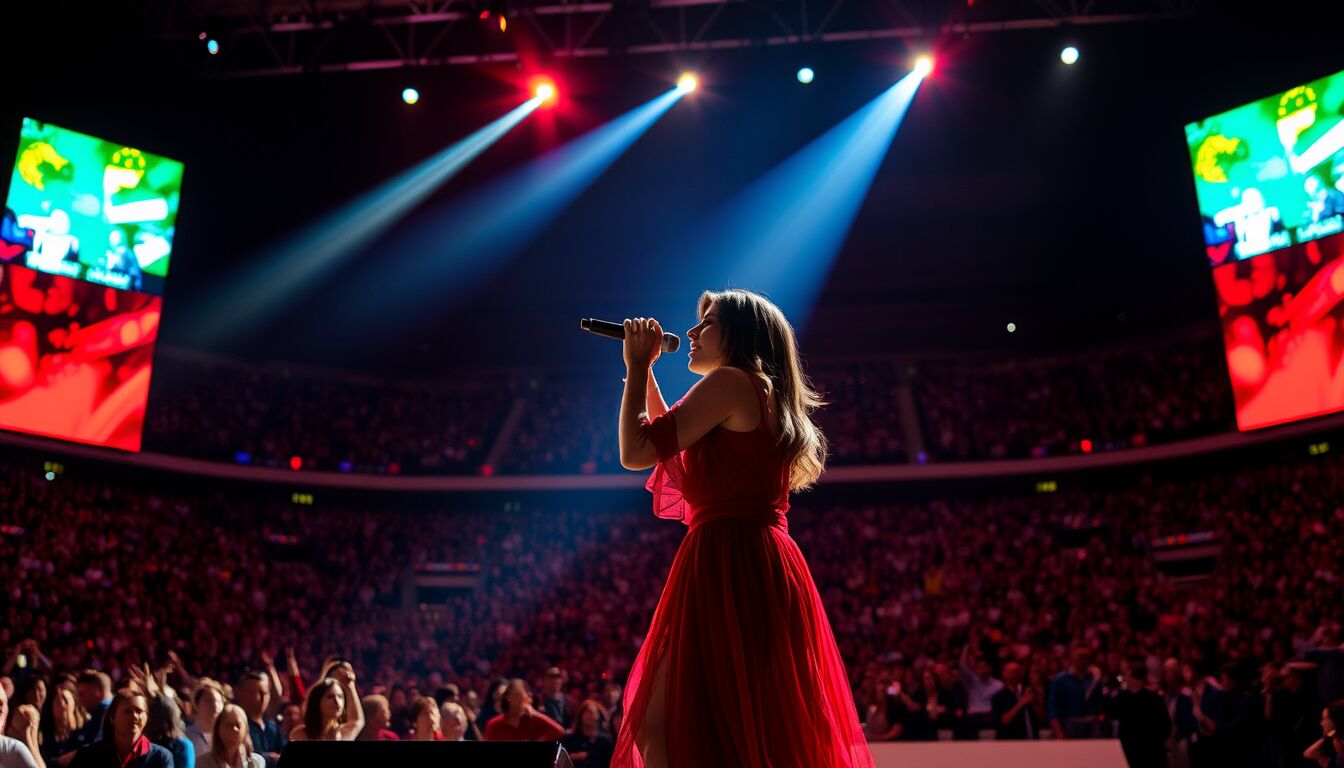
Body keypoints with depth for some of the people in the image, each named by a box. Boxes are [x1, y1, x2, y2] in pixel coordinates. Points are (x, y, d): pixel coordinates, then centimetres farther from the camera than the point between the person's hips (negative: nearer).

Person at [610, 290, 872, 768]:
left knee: (663, 729, -10)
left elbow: (636, 451, -9)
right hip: (769, 570, 10)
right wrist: (648, 371, 29)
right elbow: (675, 449, 31)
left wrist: (637, 366, 4)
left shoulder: (730, 381, -5)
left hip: (726, 568, -10)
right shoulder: (768, 396, 23)